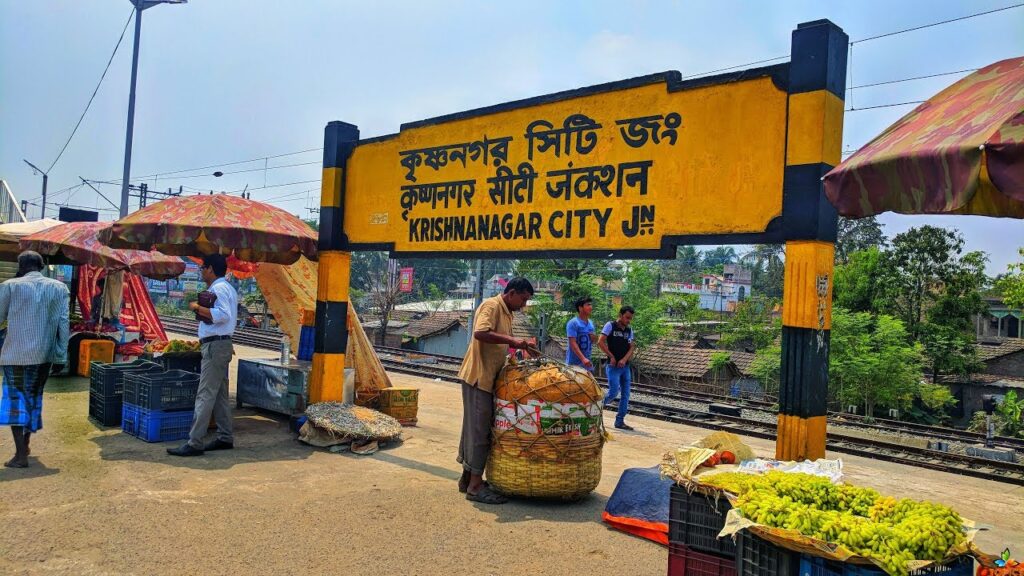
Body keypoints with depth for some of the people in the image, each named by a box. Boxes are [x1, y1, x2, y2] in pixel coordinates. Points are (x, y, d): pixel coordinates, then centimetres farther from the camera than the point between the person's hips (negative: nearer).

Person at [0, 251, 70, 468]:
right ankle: (25, 444, 30)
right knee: (33, 397, 18)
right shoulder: (59, 288, 3)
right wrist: (61, 357, 4)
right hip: (44, 354, 3)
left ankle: (20, 455, -3)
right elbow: (63, 324, 0)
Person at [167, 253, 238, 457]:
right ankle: (225, 438, 18)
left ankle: (194, 443, -10)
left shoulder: (218, 288, -13)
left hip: (215, 345, -11)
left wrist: (197, 307, -19)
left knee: (205, 395, -10)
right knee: (220, 395, 13)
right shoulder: (227, 288, 19)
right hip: (221, 344, 11)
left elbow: (222, 315, -27)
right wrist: (202, 310, 14)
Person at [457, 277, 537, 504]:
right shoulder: (491, 306, -13)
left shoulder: (506, 312, 16)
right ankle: (475, 486, 1)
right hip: (478, 376, -10)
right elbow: (480, 333, -30)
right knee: (479, 430, -5)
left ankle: (468, 477, 25)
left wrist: (523, 346, 16)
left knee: (476, 428, 15)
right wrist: (512, 340, -27)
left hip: (487, 377, 10)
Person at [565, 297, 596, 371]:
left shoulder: (591, 324, 13)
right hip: (574, 363, -7)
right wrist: (583, 359, -29)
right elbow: (572, 343, -18)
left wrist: (593, 338, -1)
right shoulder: (573, 323, -10)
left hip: (588, 363, 7)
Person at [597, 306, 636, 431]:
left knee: (625, 395, 5)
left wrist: (624, 359, -12)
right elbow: (600, 342, -13)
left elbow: (632, 347, 6)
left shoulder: (629, 330, 12)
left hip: (625, 366, 6)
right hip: (613, 366, -6)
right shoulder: (610, 326, -6)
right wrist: (611, 357, -11)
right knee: (613, 392, -13)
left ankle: (620, 421, 13)